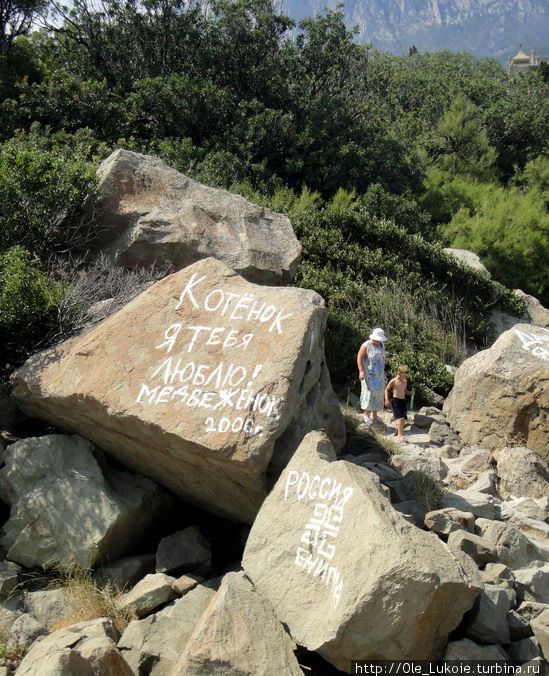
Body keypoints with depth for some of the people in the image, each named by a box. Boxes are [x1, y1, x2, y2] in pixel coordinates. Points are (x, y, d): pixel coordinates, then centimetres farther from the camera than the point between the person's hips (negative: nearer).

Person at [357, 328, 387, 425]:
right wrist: (361, 371, -25)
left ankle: (374, 414, 17)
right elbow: (359, 358, -17)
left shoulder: (381, 345, 6)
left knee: (378, 394, 8)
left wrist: (383, 371, 15)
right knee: (369, 392, -10)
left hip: (379, 375, 7)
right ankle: (366, 414, 2)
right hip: (368, 374, -7)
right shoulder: (366, 346, -15)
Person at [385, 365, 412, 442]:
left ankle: (399, 435, 12)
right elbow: (387, 390, 0)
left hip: (403, 401, 7)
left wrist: (411, 392, 3)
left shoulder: (405, 381, 12)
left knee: (403, 419, 5)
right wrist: (387, 400, -8)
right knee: (400, 418, -17)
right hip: (396, 400, -7)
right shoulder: (393, 381, -6)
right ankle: (400, 435, -19)